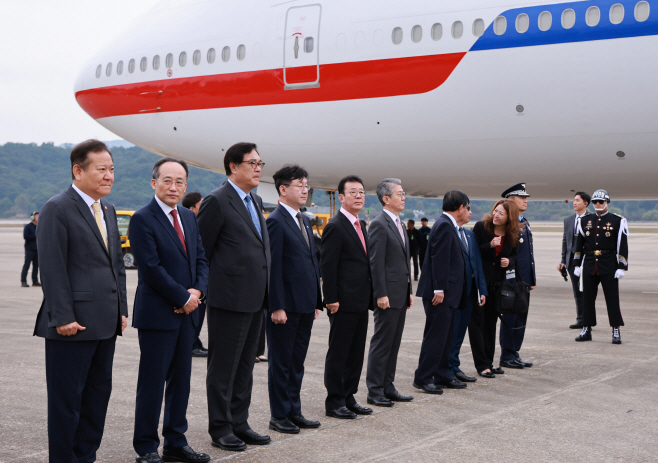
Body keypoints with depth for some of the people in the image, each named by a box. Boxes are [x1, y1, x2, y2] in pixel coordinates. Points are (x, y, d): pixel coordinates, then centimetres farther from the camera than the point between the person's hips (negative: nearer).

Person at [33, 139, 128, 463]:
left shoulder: (107, 210, 16)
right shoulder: (57, 209, -9)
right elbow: (52, 269, -14)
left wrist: (121, 309, 13)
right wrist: (63, 318, -18)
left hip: (105, 325, 8)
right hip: (73, 326, -8)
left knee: (98, 394, 13)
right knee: (66, 399, 1)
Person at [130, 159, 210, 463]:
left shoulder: (189, 217, 14)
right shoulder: (143, 219, -10)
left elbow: (201, 258, 13)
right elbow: (152, 268, -16)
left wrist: (197, 291, -5)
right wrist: (183, 298, -12)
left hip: (187, 312, 7)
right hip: (157, 314, -7)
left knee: (181, 381, 12)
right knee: (152, 383, 0)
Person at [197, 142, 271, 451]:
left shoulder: (256, 202, 15)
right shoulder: (217, 201, -11)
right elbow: (201, 250, -9)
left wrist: (265, 292, 15)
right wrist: (207, 289, -4)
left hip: (255, 299, 8)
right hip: (229, 298, -8)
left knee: (245, 366, 15)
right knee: (223, 367, 2)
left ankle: (239, 423, 24)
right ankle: (220, 429, 11)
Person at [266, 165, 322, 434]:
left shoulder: (305, 221, 15)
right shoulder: (275, 221, -12)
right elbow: (273, 267, -16)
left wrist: (316, 300, 15)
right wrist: (277, 307, -19)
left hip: (305, 304, 8)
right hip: (286, 305, -8)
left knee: (297, 362, 15)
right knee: (281, 363, 2)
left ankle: (294, 412, 23)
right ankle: (279, 417, 11)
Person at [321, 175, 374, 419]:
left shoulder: (360, 226, 16)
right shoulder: (335, 227, -11)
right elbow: (327, 266, -15)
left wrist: (369, 298, 15)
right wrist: (331, 299, -18)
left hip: (360, 302, 9)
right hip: (344, 303, -9)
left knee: (356, 353, 13)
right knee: (338, 353, -1)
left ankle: (349, 397, 21)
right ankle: (334, 402, 7)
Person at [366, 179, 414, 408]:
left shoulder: (399, 224, 17)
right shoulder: (379, 224, -12)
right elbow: (376, 263, -17)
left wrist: (409, 291, 17)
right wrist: (381, 294, -20)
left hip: (401, 295, 9)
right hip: (388, 294, -9)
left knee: (394, 344, 12)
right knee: (382, 343, -3)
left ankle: (388, 387, 19)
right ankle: (375, 391, 4)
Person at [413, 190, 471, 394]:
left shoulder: (450, 226, 16)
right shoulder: (444, 225, -15)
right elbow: (439, 259, -21)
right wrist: (439, 289, -22)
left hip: (449, 293, 10)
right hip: (441, 293, -10)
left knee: (446, 337, 15)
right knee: (435, 336, -6)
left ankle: (441, 375, 23)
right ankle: (422, 378, 1)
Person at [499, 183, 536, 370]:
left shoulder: (525, 223, 18)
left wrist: (532, 278, 20)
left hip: (524, 279, 9)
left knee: (521, 318, 12)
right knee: (510, 318, -2)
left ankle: (515, 353, 20)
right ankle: (507, 356, 6)